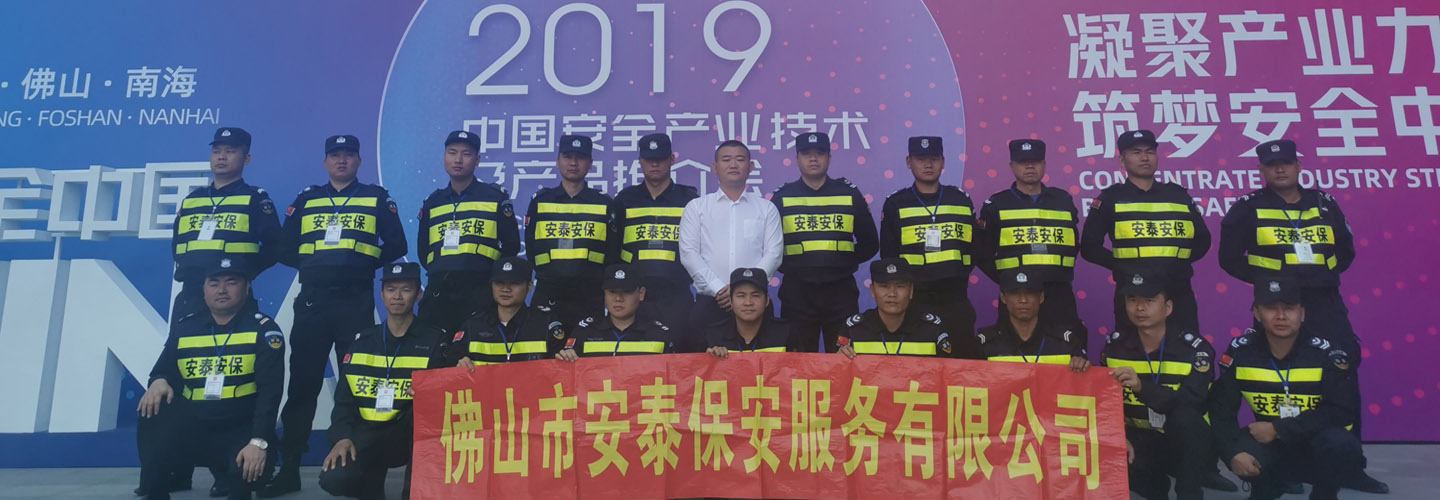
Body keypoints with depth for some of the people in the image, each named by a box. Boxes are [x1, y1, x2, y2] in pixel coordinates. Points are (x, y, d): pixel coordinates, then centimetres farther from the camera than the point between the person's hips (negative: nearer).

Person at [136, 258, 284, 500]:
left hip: (239, 432, -3)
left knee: (247, 472, -33)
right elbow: (163, 371, 12)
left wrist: (259, 441, -21)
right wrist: (158, 382, -14)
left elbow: (269, 389, -10)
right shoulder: (183, 328, 9)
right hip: (189, 429, 4)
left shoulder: (263, 329, -2)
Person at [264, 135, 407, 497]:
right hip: (312, 298, 2)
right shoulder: (306, 199, 15)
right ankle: (289, 469, 10)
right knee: (303, 381, 3)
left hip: (356, 299, -2)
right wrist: (311, 260, -2)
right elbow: (286, 249, 12)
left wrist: (365, 262, -6)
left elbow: (396, 246, 4)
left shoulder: (377, 198, 9)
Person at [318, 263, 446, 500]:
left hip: (413, 434, -2)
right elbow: (344, 396, 7)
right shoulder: (363, 340, 10)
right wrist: (342, 437, -9)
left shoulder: (434, 339, 0)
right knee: (333, 479, -25)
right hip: (368, 432, 2)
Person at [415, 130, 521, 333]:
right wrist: (442, 273, 11)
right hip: (438, 293, 3)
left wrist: (490, 274, 5)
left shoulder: (496, 198, 6)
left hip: (479, 293, -3)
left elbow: (511, 245, 7)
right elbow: (423, 250, 21)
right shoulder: (432, 203, 17)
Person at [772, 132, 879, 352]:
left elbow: (870, 243, 13)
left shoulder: (850, 194, 9)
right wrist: (787, 266, 1)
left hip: (841, 291, 1)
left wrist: (848, 262, 4)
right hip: (797, 292, 0)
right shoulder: (782, 198, 7)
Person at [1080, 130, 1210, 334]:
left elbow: (1202, 240, 19)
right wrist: (1121, 266, -5)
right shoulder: (1111, 198, 5)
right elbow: (1089, 247, 2)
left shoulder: (1178, 194, 13)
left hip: (1178, 294, 3)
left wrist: (1180, 261, 5)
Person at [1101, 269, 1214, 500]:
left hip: (1188, 445, -3)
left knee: (1184, 418, -37)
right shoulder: (1115, 344, -3)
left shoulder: (1195, 348, -14)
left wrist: (1141, 387, -44)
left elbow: (1189, 403, -28)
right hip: (1141, 440, 3)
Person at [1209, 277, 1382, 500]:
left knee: (1339, 442, -34)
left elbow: (1341, 412, -20)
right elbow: (1221, 408, -8)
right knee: (1243, 449, -31)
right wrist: (1233, 452, -25)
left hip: (1320, 450, -1)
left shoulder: (1327, 354, -16)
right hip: (1270, 449, 1)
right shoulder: (1240, 352, -10)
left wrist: (1279, 429, -24)